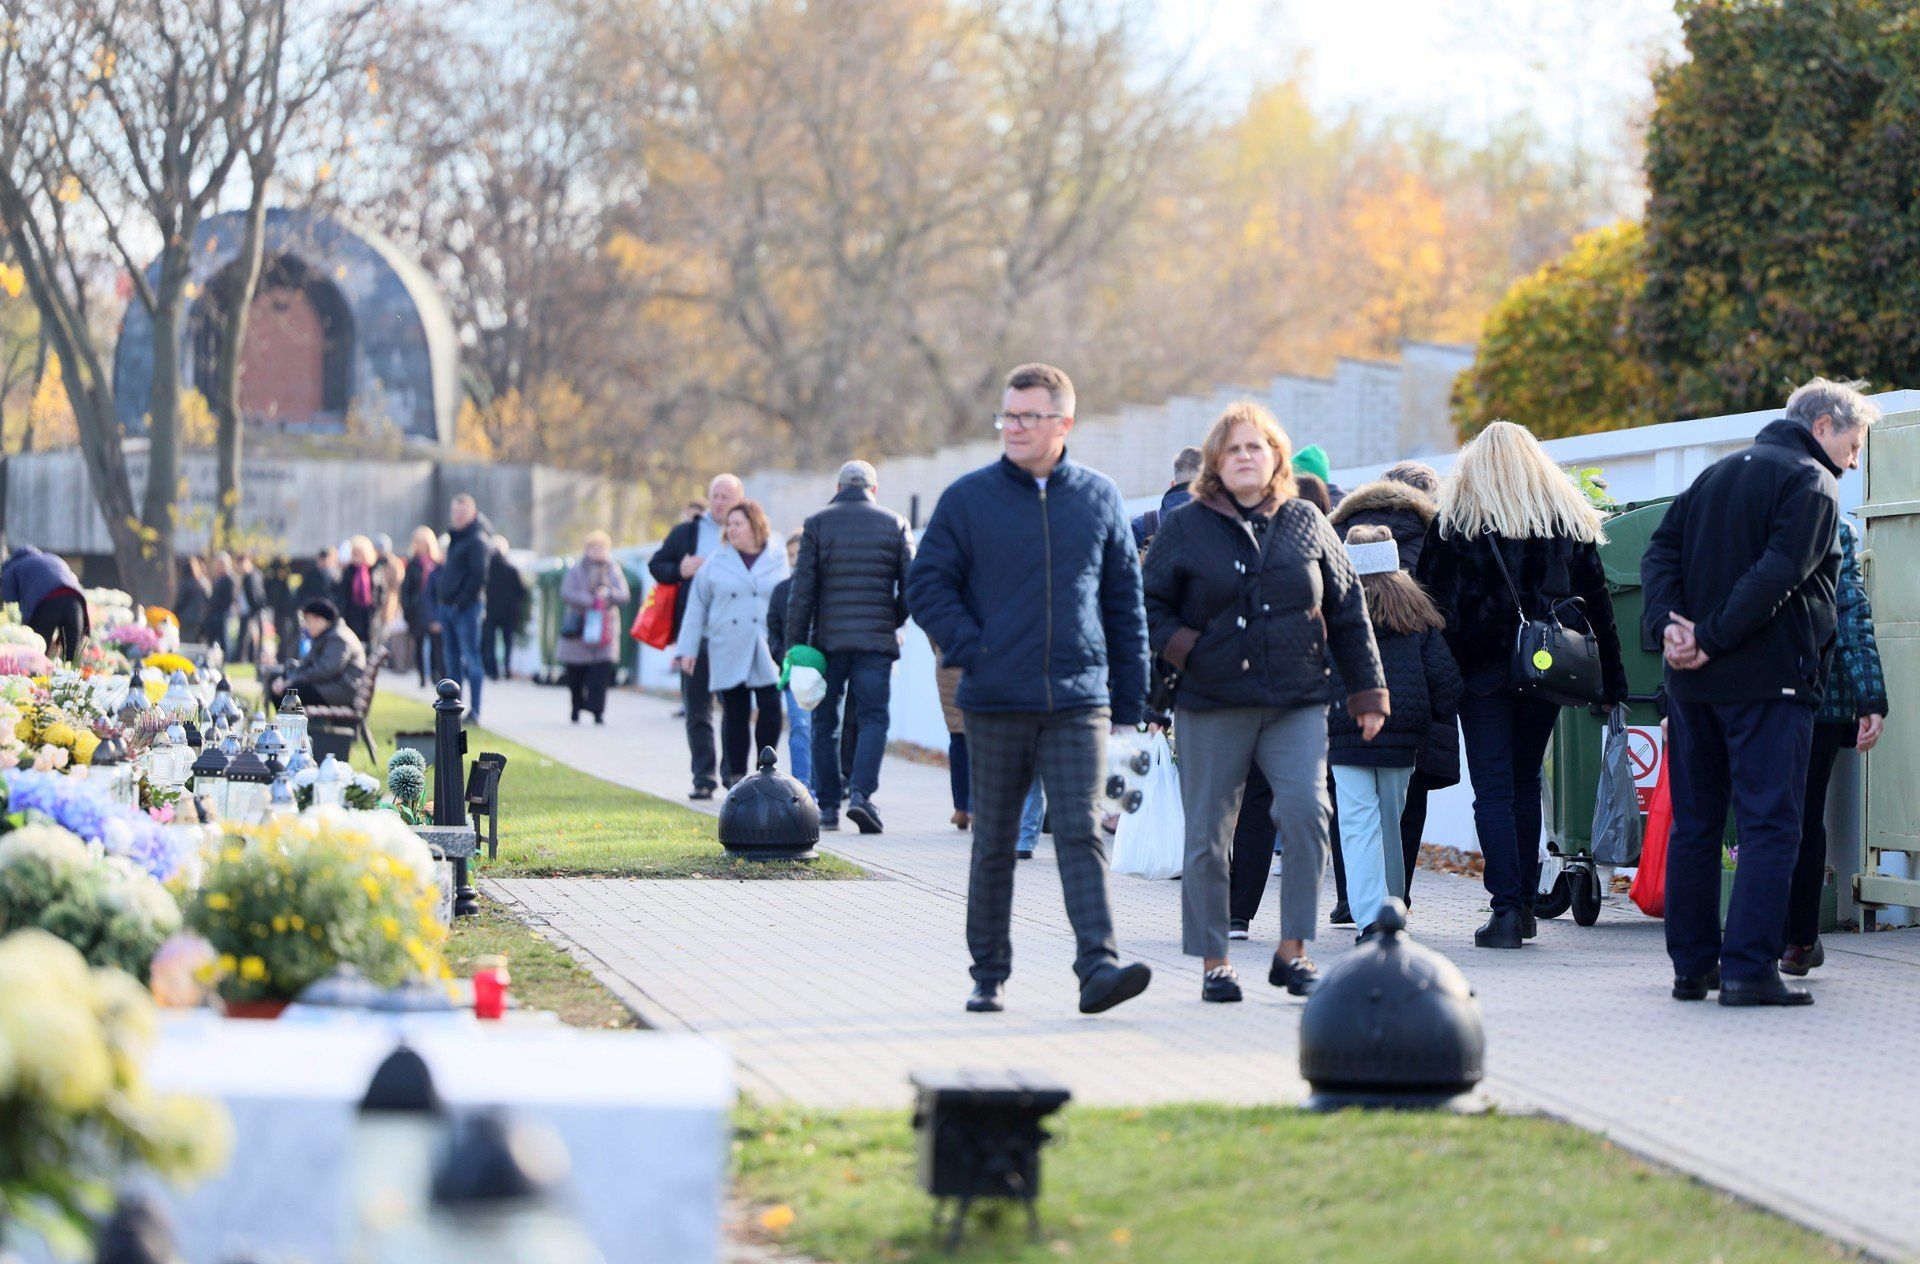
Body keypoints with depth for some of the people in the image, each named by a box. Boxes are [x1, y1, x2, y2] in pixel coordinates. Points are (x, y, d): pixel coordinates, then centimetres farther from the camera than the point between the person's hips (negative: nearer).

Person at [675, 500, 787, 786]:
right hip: (728, 653, 1)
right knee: (735, 714, 1)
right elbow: (697, 607, 12)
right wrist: (688, 648, 6)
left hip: (768, 653, -1)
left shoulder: (778, 561, 8)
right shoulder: (716, 564, 10)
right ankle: (737, 776, 9)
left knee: (770, 710, -9)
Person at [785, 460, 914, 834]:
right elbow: (910, 588, 2)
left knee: (825, 723, 10)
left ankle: (828, 806, 10)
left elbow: (802, 589, -3)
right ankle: (861, 792, -20)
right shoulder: (894, 525, 5)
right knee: (873, 719, 0)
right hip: (877, 641, 0)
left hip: (829, 638, 0)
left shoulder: (817, 524, 3)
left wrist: (796, 644, 0)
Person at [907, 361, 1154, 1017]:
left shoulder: (1099, 498, 7)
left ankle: (1098, 967, -18)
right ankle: (989, 975, 18)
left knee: (1081, 835, -11)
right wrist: (972, 652, -9)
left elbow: (1125, 602, 12)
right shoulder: (969, 498, 2)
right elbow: (927, 586, 4)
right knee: (994, 843, 8)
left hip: (1078, 702, 0)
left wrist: (1129, 699, 9)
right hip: (995, 704, 0)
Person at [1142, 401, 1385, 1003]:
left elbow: (1348, 610, 14)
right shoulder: (1185, 528, 5)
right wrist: (1181, 648, -10)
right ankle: (1213, 962, 12)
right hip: (1212, 708, -1)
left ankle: (1292, 951, -7)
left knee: (1306, 809, -17)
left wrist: (1367, 692, 12)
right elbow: (1149, 604, 9)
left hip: (1297, 703, 1)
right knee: (1209, 835, 0)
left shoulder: (1306, 523, 11)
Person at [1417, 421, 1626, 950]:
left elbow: (1430, 597, -3)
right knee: (1526, 785, 16)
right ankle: (1524, 905, 17)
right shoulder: (1572, 519, 9)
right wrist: (1612, 682, 14)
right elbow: (1597, 603, 11)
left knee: (1493, 790, -4)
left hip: (1483, 668, -4)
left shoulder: (1454, 521, 0)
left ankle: (1507, 908, -15)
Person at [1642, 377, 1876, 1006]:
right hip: (1768, 681, -7)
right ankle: (1749, 970, -12)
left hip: (1691, 679, 7)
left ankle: (1692, 966, 14)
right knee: (1770, 824, -5)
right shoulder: (1812, 483, -5)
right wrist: (1714, 638, -18)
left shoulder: (1716, 475, 19)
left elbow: (1660, 551, 8)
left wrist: (1668, 624, -5)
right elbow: (1779, 573, -19)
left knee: (1693, 824, 12)